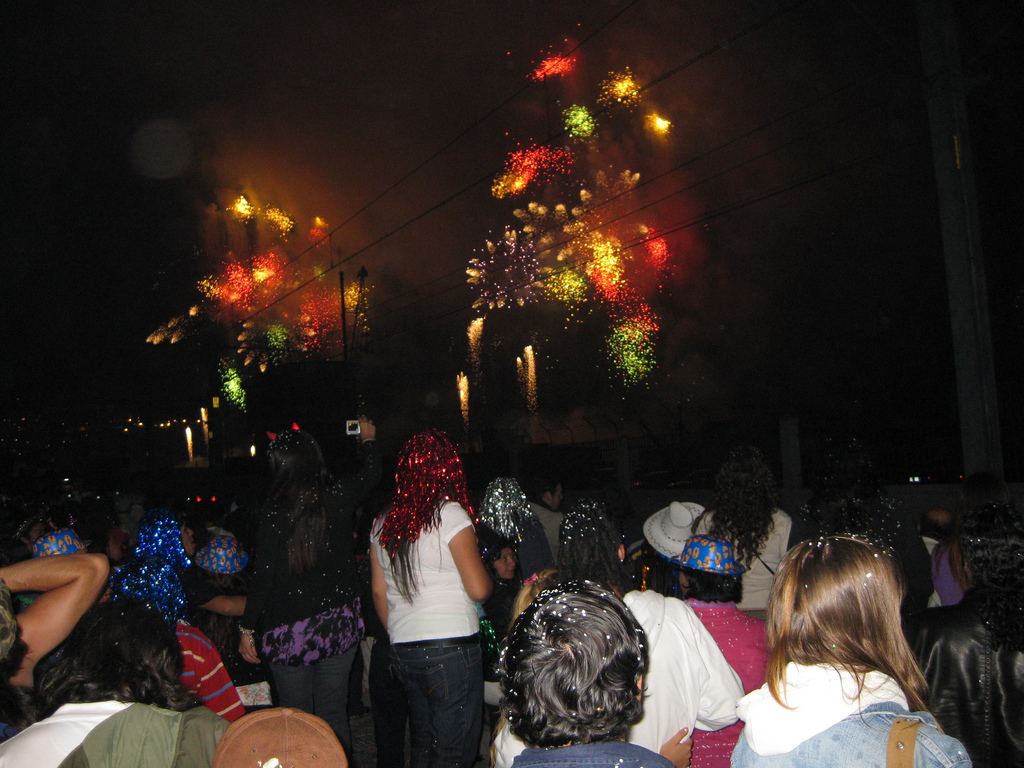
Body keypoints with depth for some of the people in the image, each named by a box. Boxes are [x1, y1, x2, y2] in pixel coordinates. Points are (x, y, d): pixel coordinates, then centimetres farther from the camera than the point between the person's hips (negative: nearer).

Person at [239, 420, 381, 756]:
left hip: (289, 634, -2)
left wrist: (247, 630, 0)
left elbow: (262, 576, -11)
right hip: (339, 627, 3)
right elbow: (372, 473, 16)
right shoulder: (339, 498, -5)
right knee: (334, 715, 13)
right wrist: (368, 440, 36)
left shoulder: (275, 511, -12)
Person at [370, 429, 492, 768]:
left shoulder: (384, 523, 8)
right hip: (451, 650, -6)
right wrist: (486, 575, 8)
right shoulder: (450, 514, -11)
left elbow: (379, 591, 14)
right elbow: (479, 589, -14)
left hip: (402, 650, 7)